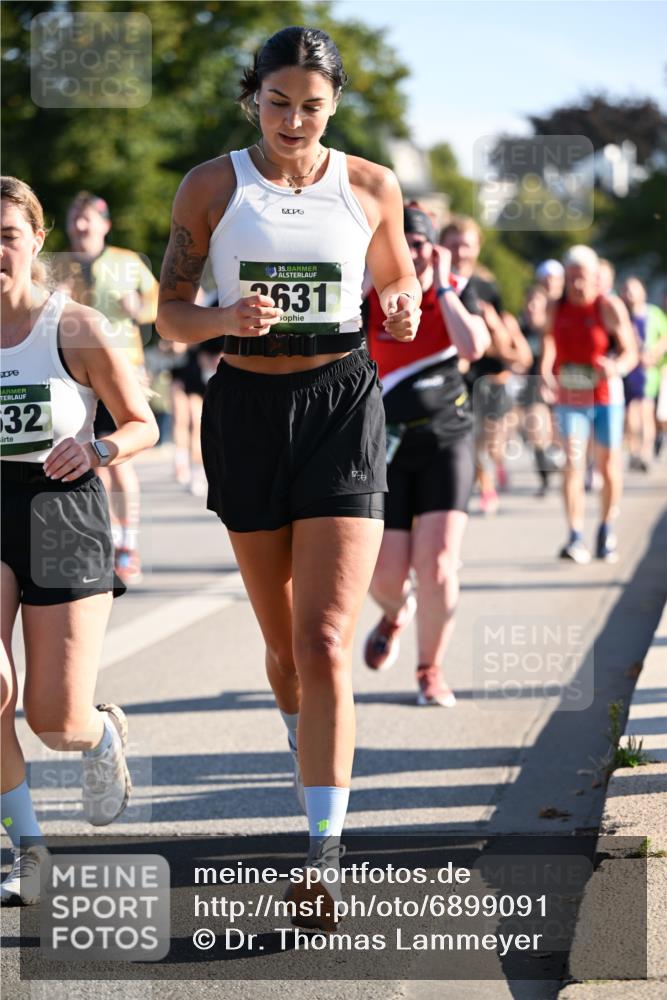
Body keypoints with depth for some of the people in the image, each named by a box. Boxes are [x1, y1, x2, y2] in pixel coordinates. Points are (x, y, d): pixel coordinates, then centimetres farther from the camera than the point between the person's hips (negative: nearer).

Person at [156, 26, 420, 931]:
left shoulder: (371, 188, 4)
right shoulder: (212, 186, 2)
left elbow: (400, 285, 18)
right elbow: (170, 313, 3)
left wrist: (405, 312, -6)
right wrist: (226, 319, -18)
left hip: (342, 406, -1)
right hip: (248, 409, 1)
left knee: (324, 644, -13)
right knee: (283, 643, 12)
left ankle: (324, 857, -14)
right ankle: (316, 763, 40)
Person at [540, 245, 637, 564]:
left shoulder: (609, 308, -8)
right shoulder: (556, 309, 2)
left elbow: (630, 352, -9)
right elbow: (549, 346, 9)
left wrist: (617, 367, -31)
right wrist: (545, 376, -10)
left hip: (606, 396, -1)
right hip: (570, 397, 1)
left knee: (609, 464, 6)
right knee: (572, 462, -11)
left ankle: (606, 532, 24)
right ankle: (575, 537, -15)